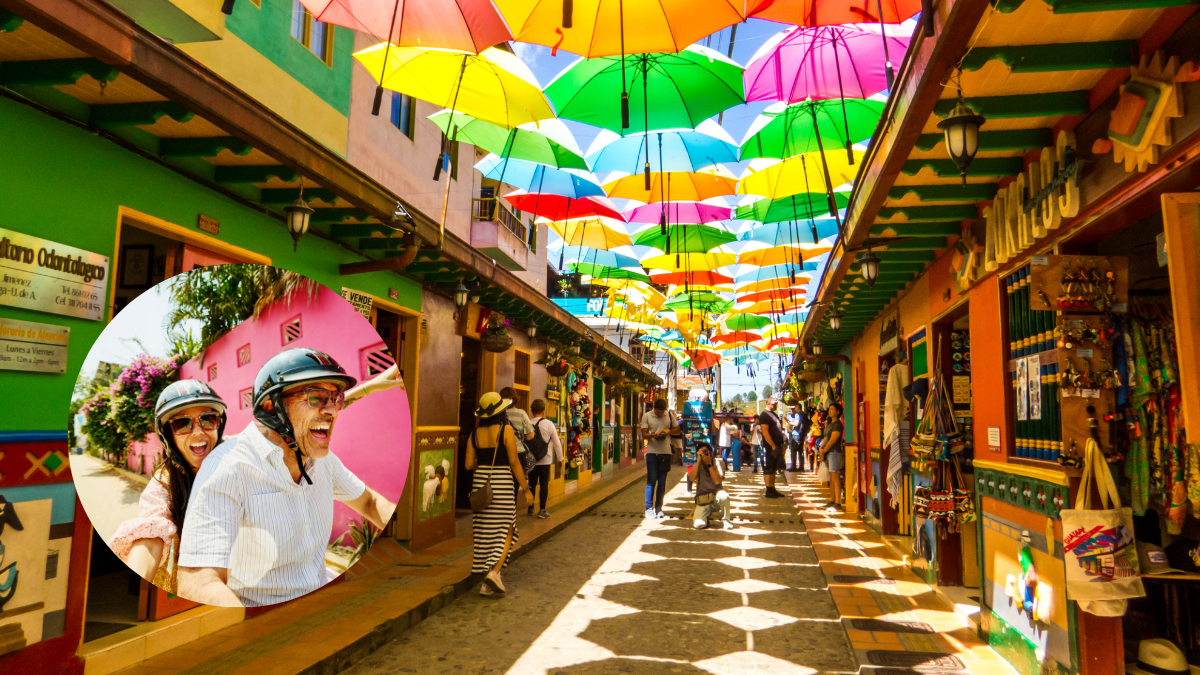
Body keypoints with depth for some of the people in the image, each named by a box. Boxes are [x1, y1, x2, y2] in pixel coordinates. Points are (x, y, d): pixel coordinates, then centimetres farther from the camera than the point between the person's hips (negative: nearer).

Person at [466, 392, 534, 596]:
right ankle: (494, 571, -10)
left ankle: (486, 582, 14)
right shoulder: (506, 430, -9)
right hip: (503, 484, -4)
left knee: (483, 532, 11)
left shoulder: (475, 434, 3)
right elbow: (514, 462, -11)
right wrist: (526, 489, -5)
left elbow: (468, 464, 2)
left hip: (480, 483, 4)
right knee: (505, 532, 8)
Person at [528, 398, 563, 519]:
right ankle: (542, 510, 1)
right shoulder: (548, 424, -7)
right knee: (544, 484, 2)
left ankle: (531, 508, 21)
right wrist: (559, 459, 6)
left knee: (532, 483, 13)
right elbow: (557, 443, -3)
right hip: (545, 459, -3)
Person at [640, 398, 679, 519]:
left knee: (662, 482, 7)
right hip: (652, 451, -3)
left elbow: (677, 430, 13)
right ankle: (649, 508, 0)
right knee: (651, 480, -7)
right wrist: (652, 435, -26)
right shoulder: (647, 416, 0)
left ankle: (658, 508, 16)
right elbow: (644, 434, -4)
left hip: (665, 452, 3)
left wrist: (669, 431, -8)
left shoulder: (670, 416, 7)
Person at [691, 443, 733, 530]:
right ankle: (706, 515, 15)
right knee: (698, 524, -22)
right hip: (702, 501, 1)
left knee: (723, 495, -37)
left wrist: (709, 464, -17)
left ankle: (725, 521, -12)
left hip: (716, 498, -1)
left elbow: (717, 481, -20)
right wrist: (699, 460, -21)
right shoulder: (698, 465, 0)